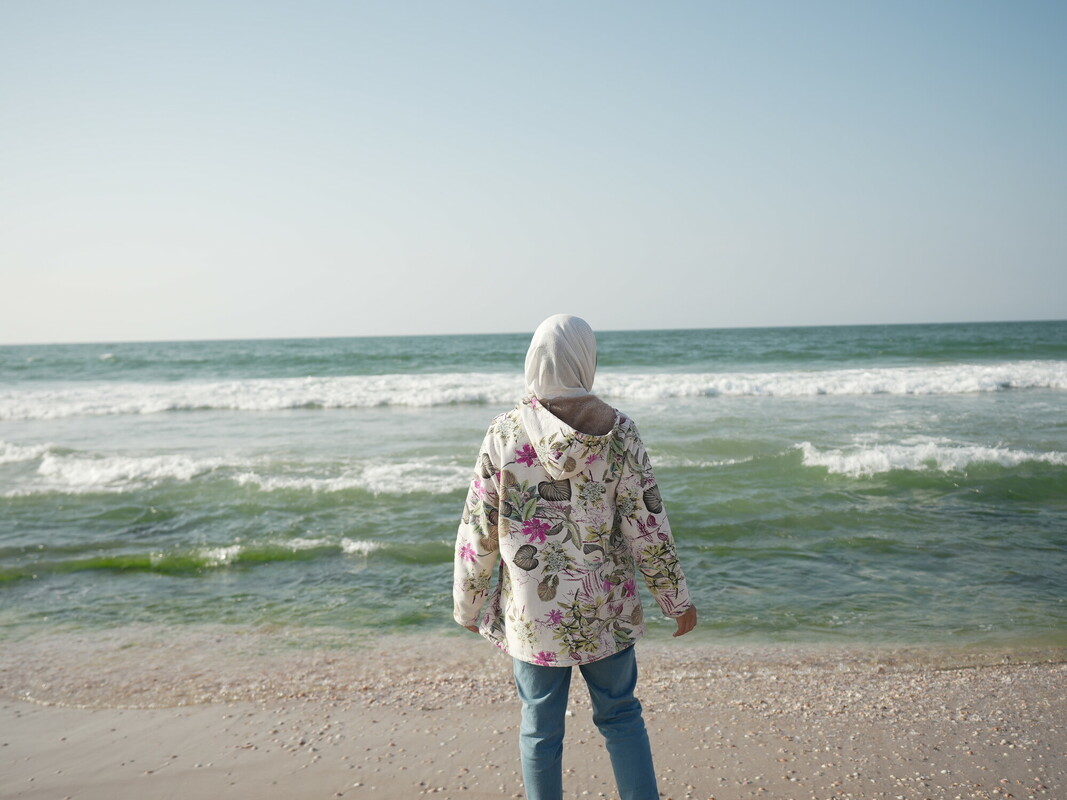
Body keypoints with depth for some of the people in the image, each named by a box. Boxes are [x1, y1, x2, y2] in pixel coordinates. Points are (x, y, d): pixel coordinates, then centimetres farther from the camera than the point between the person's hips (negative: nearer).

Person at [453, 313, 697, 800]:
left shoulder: (504, 434, -9)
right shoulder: (617, 432, -10)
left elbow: (477, 533, -5)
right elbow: (647, 526, -8)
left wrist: (468, 604, 9)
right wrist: (676, 599, 5)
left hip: (532, 613, 0)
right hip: (605, 611, 1)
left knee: (540, 729, 15)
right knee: (620, 715, 19)